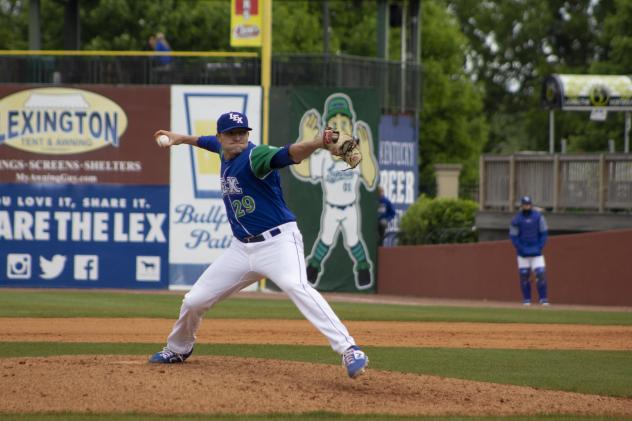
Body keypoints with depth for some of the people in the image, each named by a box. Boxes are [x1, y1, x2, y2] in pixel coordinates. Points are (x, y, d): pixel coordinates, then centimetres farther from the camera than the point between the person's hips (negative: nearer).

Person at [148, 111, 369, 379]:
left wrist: (316, 143, -58)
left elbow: (288, 154, -38)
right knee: (193, 301, 13)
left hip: (278, 242, -8)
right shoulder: (224, 151, 6)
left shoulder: (255, 156, -18)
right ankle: (177, 349, 43)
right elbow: (210, 142, 33)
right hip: (242, 248, 8)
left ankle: (349, 351, -43)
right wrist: (180, 138, 47)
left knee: (296, 286, -36)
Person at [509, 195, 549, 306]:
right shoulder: (517, 219, -3)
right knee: (524, 276, 1)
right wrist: (520, 249, -10)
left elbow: (544, 232, 4)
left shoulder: (538, 216, -1)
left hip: (536, 251, 0)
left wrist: (541, 246, -6)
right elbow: (513, 235, 0)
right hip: (523, 253, 0)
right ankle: (526, 299, 11)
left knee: (541, 274, -8)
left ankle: (543, 299, -3)